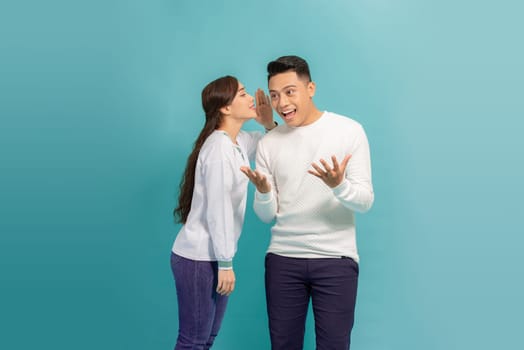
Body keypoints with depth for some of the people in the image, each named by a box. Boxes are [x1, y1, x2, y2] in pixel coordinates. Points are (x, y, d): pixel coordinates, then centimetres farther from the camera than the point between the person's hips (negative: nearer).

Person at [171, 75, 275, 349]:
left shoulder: (240, 141, 7)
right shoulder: (219, 148, -19)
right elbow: (217, 210, -20)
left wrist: (270, 125, -1)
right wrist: (226, 263, -17)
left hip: (213, 256, 9)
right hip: (198, 259, -9)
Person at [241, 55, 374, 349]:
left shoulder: (349, 130, -4)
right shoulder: (268, 144, 4)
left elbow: (365, 202, -6)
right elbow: (267, 216, 4)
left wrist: (339, 185, -26)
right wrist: (264, 192, -17)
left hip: (336, 259, -2)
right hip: (283, 258, 3)